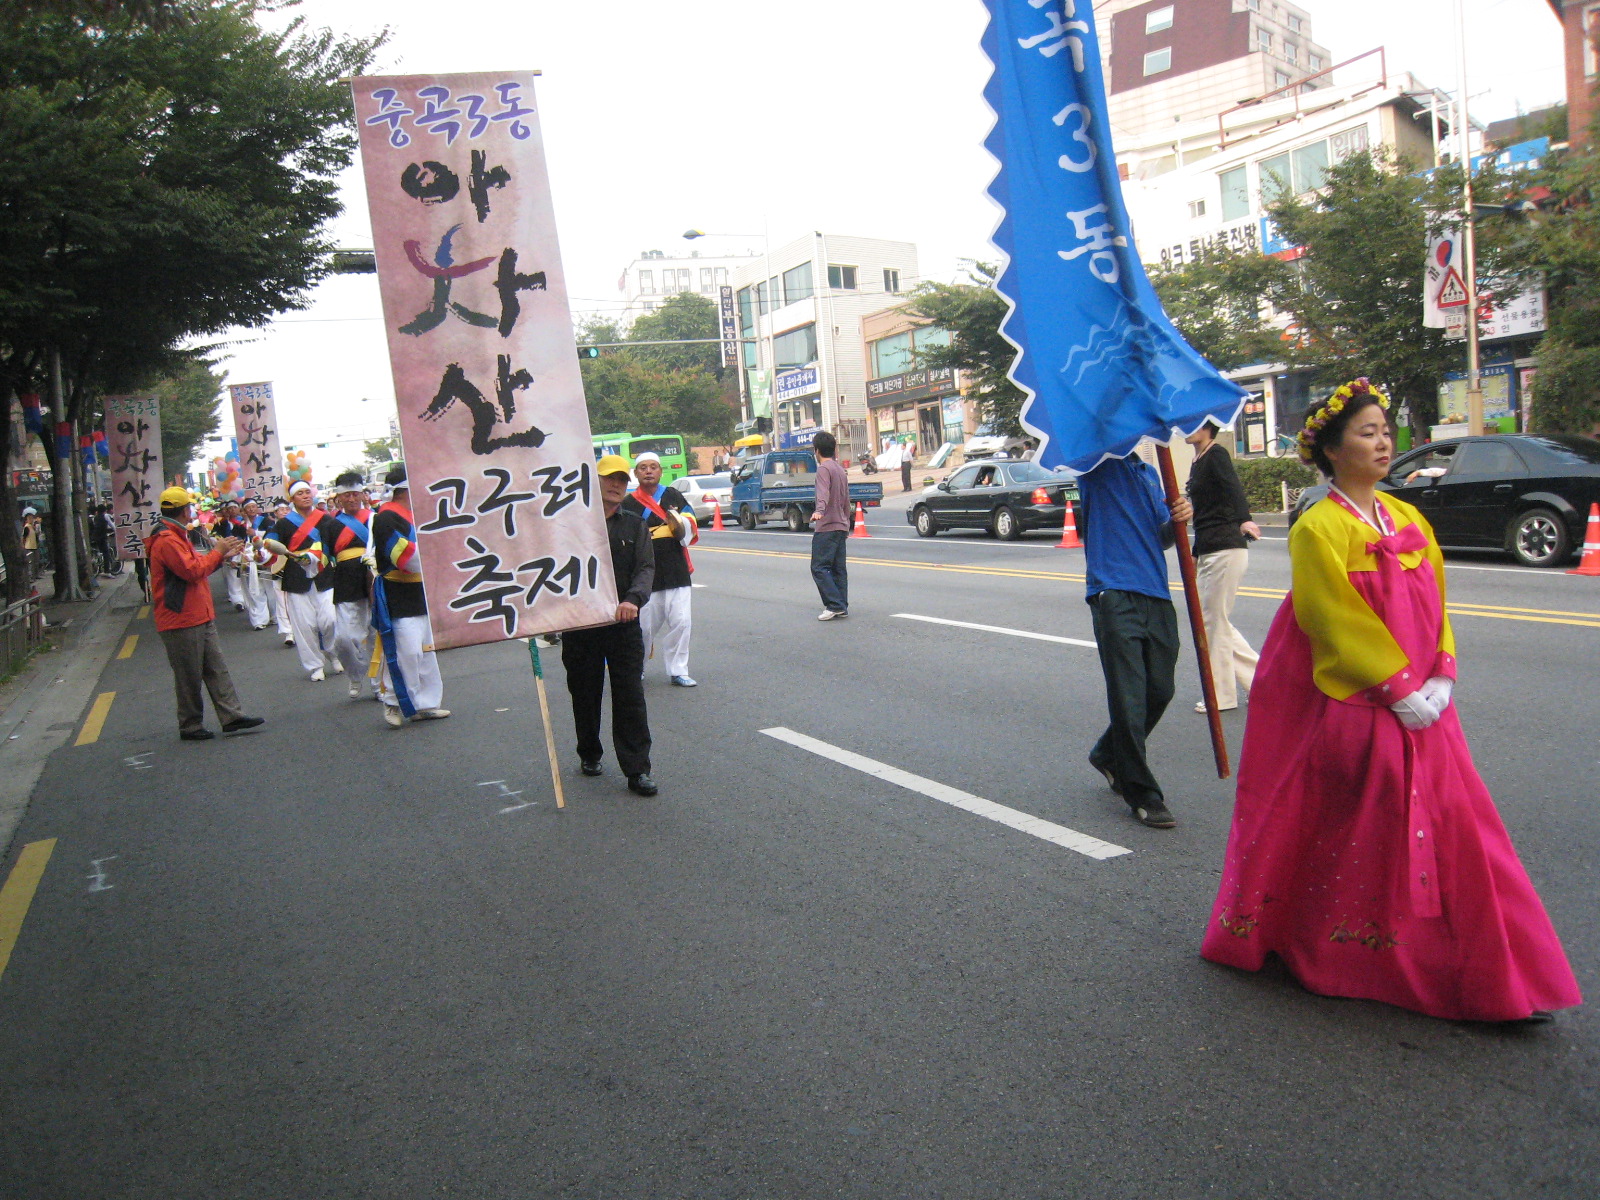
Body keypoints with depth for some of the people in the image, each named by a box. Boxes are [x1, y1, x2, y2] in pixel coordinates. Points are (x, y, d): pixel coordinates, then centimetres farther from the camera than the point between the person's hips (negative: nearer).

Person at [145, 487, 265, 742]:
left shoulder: (176, 537, 18)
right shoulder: (166, 541, -17)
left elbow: (197, 566, 22)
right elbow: (193, 570, -23)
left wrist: (223, 555, 13)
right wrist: (217, 551, -10)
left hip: (201, 619, 10)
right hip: (182, 622, -10)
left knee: (216, 668, 8)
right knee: (189, 677, 0)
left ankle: (232, 716, 9)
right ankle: (190, 726, 10)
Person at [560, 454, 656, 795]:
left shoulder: (635, 526, 10)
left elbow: (645, 568, -1)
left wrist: (633, 599, -21)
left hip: (623, 624, 1)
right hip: (579, 625, 0)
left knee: (630, 697, -3)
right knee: (585, 695, 12)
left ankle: (637, 770, 1)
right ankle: (589, 754, 33)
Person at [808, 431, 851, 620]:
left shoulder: (824, 469, -8)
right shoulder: (841, 470, 19)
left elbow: (824, 492, -27)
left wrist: (819, 511, -42)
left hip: (826, 527, -9)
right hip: (841, 526, 9)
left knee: (819, 567, -9)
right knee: (838, 568, 9)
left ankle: (834, 605, -16)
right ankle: (842, 607, 7)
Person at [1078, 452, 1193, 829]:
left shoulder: (1149, 473, 21)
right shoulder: (1096, 463, 2)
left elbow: (1161, 539, 23)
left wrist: (1177, 518, 2)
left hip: (1156, 595, 7)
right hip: (1115, 596, -7)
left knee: (1160, 690, 11)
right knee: (1129, 699, -5)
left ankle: (1109, 755, 34)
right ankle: (1142, 794, 8)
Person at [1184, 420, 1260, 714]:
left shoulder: (1216, 454, -9)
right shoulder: (1198, 462, 17)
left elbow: (1233, 487, -28)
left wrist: (1243, 520, -44)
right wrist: (1196, 554, 24)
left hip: (1226, 550, -10)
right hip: (1208, 552, 10)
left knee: (1214, 621, -2)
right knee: (1214, 622, 13)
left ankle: (1221, 695, 9)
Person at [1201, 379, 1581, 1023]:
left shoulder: (1409, 520, 10)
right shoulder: (1319, 528, -11)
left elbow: (1436, 606, 11)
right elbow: (1339, 622, -15)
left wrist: (1440, 679, -2)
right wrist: (1400, 691, -15)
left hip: (1420, 707, 6)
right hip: (1355, 710, -6)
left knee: (1447, 826, 9)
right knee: (1359, 832, 3)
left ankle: (1487, 975, 22)